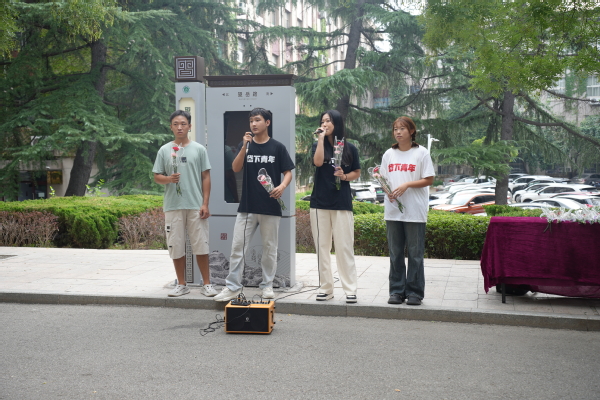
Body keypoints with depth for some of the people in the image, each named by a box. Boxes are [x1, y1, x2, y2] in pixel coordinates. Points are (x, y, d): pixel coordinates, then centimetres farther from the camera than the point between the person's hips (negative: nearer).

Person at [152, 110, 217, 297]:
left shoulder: (199, 149, 4)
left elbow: (206, 177, 4)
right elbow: (157, 176, 8)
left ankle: (207, 283, 12)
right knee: (176, 246, 6)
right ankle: (181, 284, 18)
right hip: (173, 206, 1)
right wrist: (168, 179, -15)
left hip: (196, 205, -1)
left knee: (201, 245, 1)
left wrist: (205, 203, -3)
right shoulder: (164, 150, 6)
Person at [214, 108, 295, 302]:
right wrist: (245, 146, -17)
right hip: (247, 206, 2)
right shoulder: (245, 145, 7)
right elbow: (236, 169, -6)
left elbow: (288, 173, 1)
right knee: (237, 246, 0)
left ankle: (267, 285, 19)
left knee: (269, 247, 7)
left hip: (271, 207, -2)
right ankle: (232, 286, 7)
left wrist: (282, 185, -20)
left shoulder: (277, 147, 0)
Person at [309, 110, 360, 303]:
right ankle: (325, 288, 13)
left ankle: (350, 289, 1)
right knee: (322, 247, 5)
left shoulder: (349, 148, 5)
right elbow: (318, 162, -13)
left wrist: (345, 176, -8)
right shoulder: (318, 145, 8)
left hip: (342, 204, -2)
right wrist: (321, 138, -10)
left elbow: (357, 173, 12)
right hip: (320, 203, 2)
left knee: (344, 247, -4)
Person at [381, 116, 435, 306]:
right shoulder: (389, 154, 12)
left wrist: (407, 185, -16)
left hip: (414, 212, -4)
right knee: (395, 253, 7)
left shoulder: (421, 153, -1)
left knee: (415, 253, 0)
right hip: (393, 210, 4)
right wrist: (387, 191, -6)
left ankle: (414, 292, 8)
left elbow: (429, 180, -3)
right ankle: (397, 291, 15)